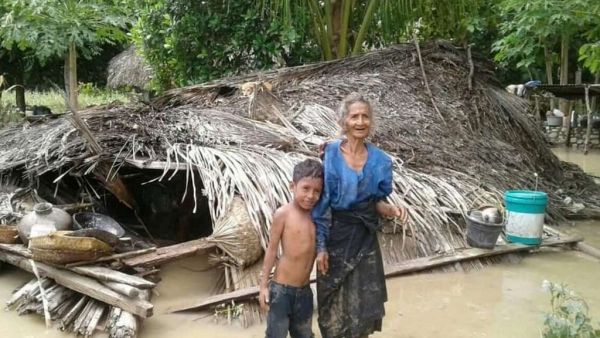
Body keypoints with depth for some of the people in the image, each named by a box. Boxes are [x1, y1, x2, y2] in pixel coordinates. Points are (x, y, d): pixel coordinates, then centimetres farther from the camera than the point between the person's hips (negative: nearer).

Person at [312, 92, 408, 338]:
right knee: (335, 303, 11)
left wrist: (391, 210, -14)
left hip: (365, 238, 3)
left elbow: (376, 201, 8)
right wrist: (320, 246, -11)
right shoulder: (330, 155, -13)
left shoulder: (380, 160, -3)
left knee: (364, 303, 11)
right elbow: (320, 203, -10)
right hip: (336, 235, -3)